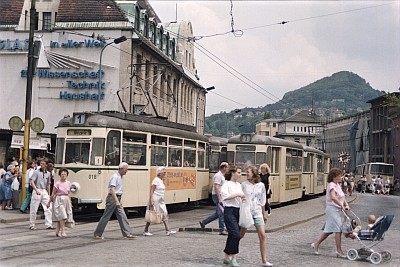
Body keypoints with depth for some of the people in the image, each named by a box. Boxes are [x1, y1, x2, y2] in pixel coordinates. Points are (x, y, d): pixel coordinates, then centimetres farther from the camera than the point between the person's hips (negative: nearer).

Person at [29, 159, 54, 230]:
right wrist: (36, 190, -21)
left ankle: (48, 225, -2)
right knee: (33, 209, 1)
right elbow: (32, 182, -9)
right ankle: (32, 225, 11)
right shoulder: (36, 172, -2)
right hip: (37, 191, -4)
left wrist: (49, 194, 17)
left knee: (48, 208, -4)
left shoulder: (48, 173, 12)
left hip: (44, 191, 4)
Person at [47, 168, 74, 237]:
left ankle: (58, 231, 19)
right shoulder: (57, 183, -9)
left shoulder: (68, 183, 5)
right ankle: (63, 231, -16)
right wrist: (49, 202, 1)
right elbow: (53, 194, -3)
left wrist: (70, 203, 16)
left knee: (60, 217, 9)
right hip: (59, 200, -5)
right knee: (62, 216, -14)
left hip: (66, 200, 5)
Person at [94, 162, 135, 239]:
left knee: (122, 216, 1)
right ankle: (97, 234, 8)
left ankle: (127, 234, -1)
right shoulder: (115, 177, -14)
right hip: (112, 198, -9)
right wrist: (116, 201, -32)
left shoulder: (120, 177, 15)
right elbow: (112, 189, -24)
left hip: (117, 199, 9)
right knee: (106, 217, -1)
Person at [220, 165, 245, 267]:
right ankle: (233, 258, -6)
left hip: (237, 211, 8)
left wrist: (243, 198, 5)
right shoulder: (227, 184, -9)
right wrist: (238, 194, -20)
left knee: (232, 235, 10)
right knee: (236, 235, -15)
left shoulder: (239, 185, 15)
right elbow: (225, 196, -22)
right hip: (229, 211, -8)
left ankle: (227, 257, 20)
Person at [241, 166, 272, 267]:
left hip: (257, 213, 2)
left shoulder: (261, 185, 3)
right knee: (240, 235, 6)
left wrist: (264, 213, 14)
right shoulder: (244, 184, -2)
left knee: (262, 236, -5)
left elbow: (262, 201, 12)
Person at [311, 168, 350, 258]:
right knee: (338, 230, -9)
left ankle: (316, 244, 21)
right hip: (333, 209, -10)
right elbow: (333, 197, -30)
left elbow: (342, 197, 16)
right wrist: (342, 206, -31)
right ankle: (339, 251, -5)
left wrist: (346, 204, 0)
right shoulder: (332, 185, -14)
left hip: (338, 210, 10)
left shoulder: (337, 185, 17)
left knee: (329, 230, 12)